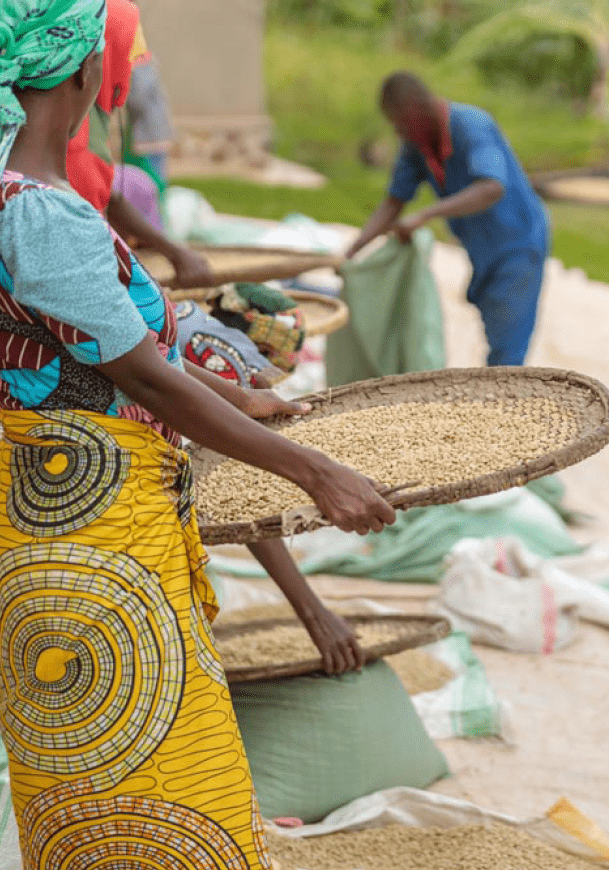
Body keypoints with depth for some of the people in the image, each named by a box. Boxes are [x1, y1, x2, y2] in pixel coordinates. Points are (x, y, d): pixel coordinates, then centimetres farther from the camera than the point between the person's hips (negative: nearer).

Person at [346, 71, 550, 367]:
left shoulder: (472, 126, -26)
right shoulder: (417, 142, -2)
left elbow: (492, 188, -42)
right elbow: (394, 202, 3)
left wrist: (425, 215, -44)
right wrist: (350, 253, -7)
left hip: (519, 241, -8)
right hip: (485, 251, 8)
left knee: (505, 353, -11)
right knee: (497, 345, 15)